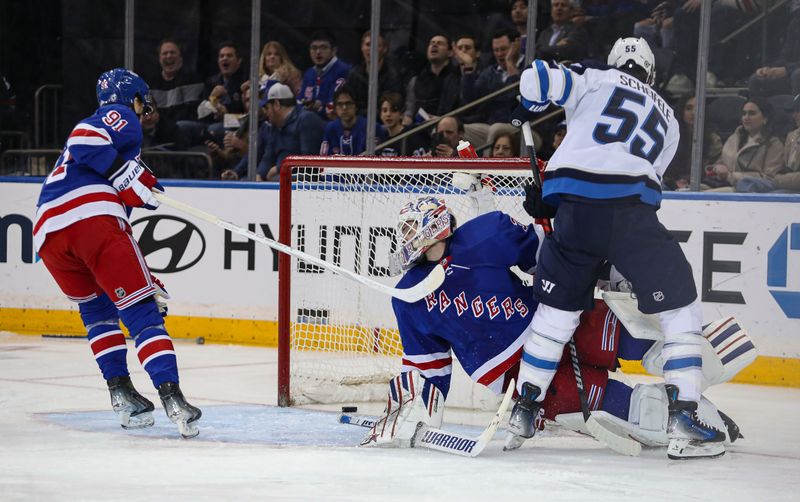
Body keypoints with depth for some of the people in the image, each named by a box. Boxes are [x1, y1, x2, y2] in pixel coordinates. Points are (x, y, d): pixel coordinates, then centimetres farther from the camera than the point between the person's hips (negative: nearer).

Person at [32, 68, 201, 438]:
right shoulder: (119, 117, 15)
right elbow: (85, 143, -10)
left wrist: (141, 276, 36)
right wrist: (133, 177, -7)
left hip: (48, 233, 8)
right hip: (92, 216, -7)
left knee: (96, 307, 25)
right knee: (140, 309, -7)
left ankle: (120, 391, 13)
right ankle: (171, 396, -20)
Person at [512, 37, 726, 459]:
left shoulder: (595, 80, 18)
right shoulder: (668, 119, 26)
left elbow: (535, 80, 4)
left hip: (574, 207, 1)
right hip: (630, 214, -1)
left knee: (557, 308, 19)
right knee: (680, 307, 9)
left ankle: (523, 411, 23)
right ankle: (683, 421, -1)